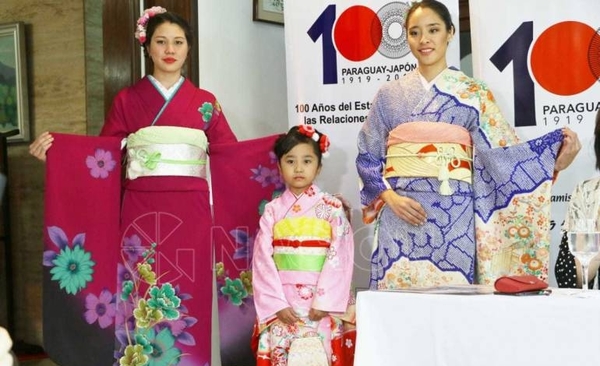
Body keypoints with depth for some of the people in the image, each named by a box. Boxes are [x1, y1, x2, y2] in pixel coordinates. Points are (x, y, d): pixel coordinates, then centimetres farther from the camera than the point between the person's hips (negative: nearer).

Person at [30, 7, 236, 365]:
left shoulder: (205, 102, 9)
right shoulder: (127, 100, 8)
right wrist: (54, 149, -9)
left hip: (189, 213, 1)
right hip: (142, 211, 0)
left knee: (187, 297, 0)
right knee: (144, 296, -1)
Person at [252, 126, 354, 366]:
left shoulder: (332, 209, 1)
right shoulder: (272, 211, 5)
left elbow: (339, 258, -5)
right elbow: (263, 260, 0)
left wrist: (324, 302, -13)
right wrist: (277, 303, -9)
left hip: (320, 302, -1)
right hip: (280, 302, 1)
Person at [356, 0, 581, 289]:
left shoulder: (473, 93, 7)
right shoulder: (389, 95, 10)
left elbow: (501, 154, -2)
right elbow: (368, 157, 9)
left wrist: (553, 161, -18)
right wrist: (390, 196, -8)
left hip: (453, 217, -1)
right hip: (400, 216, 1)